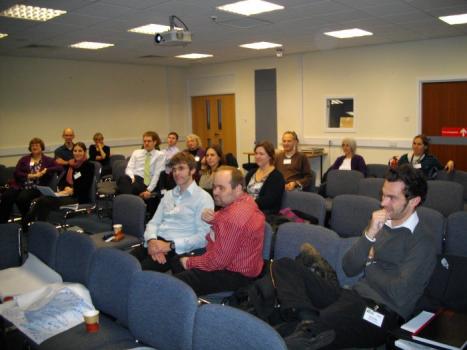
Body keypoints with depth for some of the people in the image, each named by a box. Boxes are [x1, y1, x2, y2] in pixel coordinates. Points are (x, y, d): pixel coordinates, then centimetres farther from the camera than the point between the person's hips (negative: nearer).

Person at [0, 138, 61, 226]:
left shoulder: (48, 160, 13)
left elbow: (60, 168, -2)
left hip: (36, 187, -3)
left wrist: (45, 171, -12)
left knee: (22, 198, -34)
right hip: (21, 185, 3)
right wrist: (31, 175, -8)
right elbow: (16, 173, 7)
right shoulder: (24, 159, 20)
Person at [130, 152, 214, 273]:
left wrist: (170, 245, -16)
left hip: (178, 249, -6)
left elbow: (203, 237, -10)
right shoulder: (168, 195, 20)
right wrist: (152, 240, -8)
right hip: (157, 242, 6)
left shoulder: (203, 198, -2)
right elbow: (154, 222, 15)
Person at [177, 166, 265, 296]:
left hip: (235, 275, -11)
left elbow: (218, 261, -26)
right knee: (177, 259, 20)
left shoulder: (234, 217, -30)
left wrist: (189, 262, -11)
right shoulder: (244, 199, 1)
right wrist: (212, 219, -4)